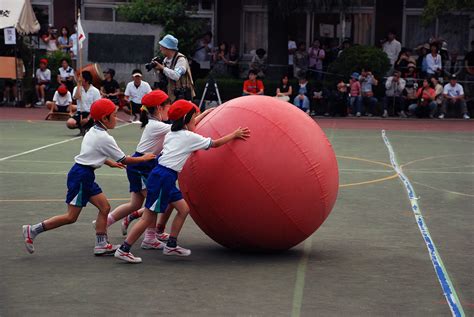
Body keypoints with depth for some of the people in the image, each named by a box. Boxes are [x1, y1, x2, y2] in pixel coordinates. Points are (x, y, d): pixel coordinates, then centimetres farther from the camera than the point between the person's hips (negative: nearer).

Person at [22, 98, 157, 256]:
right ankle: (33, 230, -1)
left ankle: (101, 244, 11)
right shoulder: (105, 138, -16)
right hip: (81, 176, -10)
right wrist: (143, 158, 3)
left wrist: (110, 162, 31)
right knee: (71, 217, -5)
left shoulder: (93, 132, 11)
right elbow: (124, 160, -9)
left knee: (104, 207, 8)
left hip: (86, 177, 10)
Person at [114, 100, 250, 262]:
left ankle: (171, 246, 19)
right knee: (148, 218, -7)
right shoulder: (189, 137, -6)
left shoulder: (171, 135, 16)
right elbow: (215, 144, 2)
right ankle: (123, 250, -6)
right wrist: (234, 135, 14)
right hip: (163, 178, -9)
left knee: (183, 209, 14)